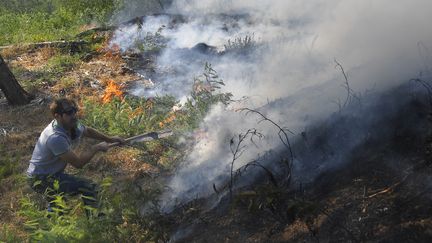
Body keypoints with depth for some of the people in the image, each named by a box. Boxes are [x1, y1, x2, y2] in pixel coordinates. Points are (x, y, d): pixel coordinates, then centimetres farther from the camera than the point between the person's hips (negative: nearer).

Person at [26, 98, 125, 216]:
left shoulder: (73, 125, -5)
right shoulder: (56, 137, -32)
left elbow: (88, 131, 20)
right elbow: (78, 163, -26)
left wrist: (109, 139, 18)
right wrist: (97, 147, -14)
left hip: (53, 174, 10)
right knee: (89, 187, -21)